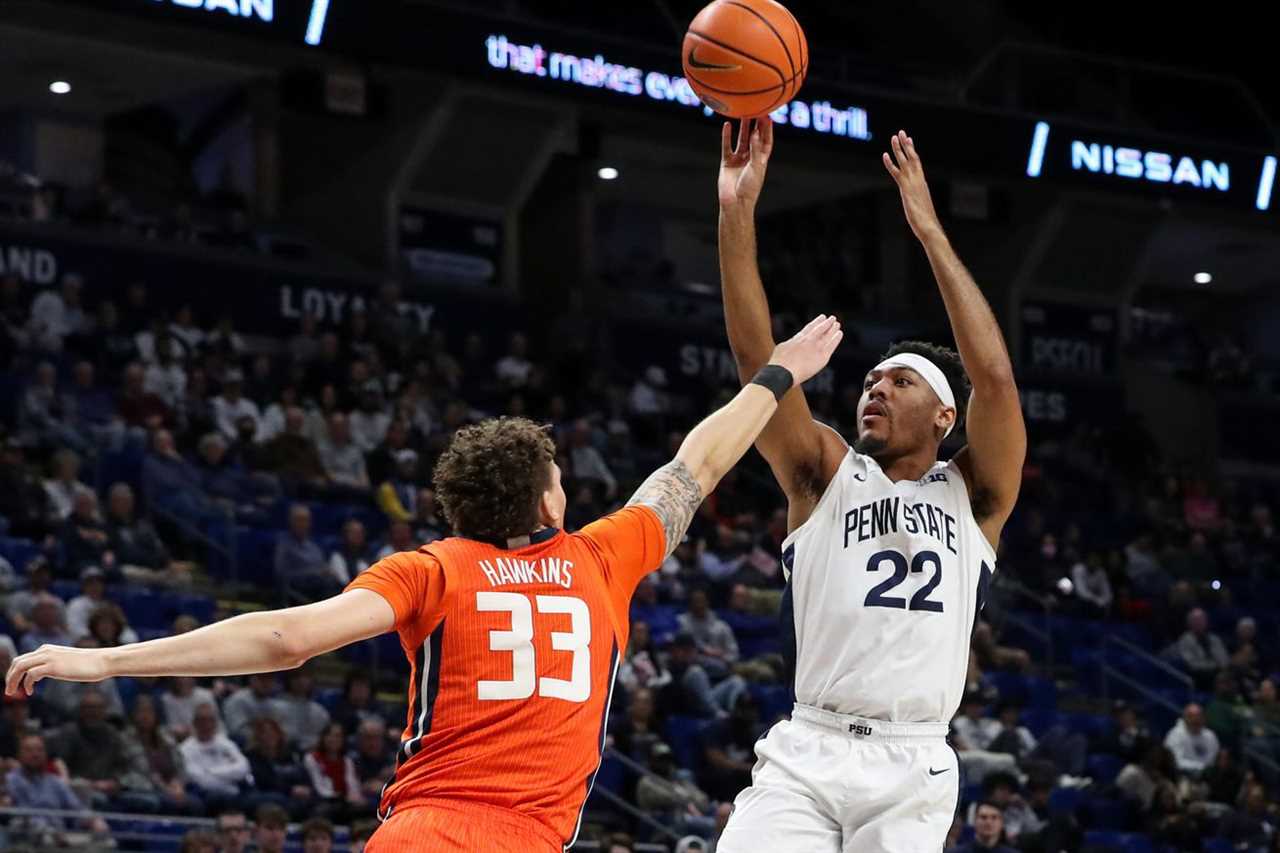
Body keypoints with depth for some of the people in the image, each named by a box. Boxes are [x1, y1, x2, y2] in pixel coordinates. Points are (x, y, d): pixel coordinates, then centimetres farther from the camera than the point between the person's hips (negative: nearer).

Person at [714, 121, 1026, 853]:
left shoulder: (973, 494, 9)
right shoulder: (826, 474, 12)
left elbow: (994, 376, -7)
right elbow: (757, 357, 0)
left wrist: (929, 230, -7)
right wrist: (738, 213, -11)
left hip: (911, 767, 0)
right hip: (807, 752, 1)